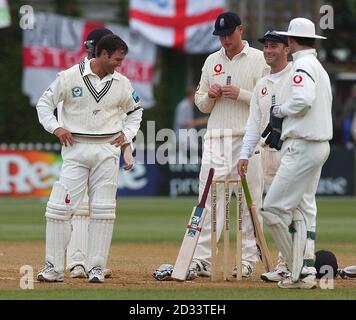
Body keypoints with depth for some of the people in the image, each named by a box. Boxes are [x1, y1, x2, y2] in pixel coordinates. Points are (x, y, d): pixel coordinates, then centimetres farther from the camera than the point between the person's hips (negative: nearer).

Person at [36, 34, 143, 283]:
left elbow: (135, 110, 22)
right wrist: (55, 127, -11)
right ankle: (53, 268, -3)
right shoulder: (70, 77, -4)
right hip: (76, 148, -2)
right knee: (60, 207, -8)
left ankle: (96, 268, 6)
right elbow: (45, 103, 3)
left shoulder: (122, 83, 6)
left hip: (107, 150, 3)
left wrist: (127, 133, 6)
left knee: (103, 210, 0)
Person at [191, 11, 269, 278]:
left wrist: (240, 94, -15)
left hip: (248, 139, -4)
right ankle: (202, 260, -6)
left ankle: (248, 260, 4)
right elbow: (202, 105, 19)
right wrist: (209, 95, -3)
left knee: (250, 202, -1)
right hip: (216, 138, 4)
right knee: (209, 198, -4)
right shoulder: (212, 61, 16)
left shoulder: (259, 60, 2)